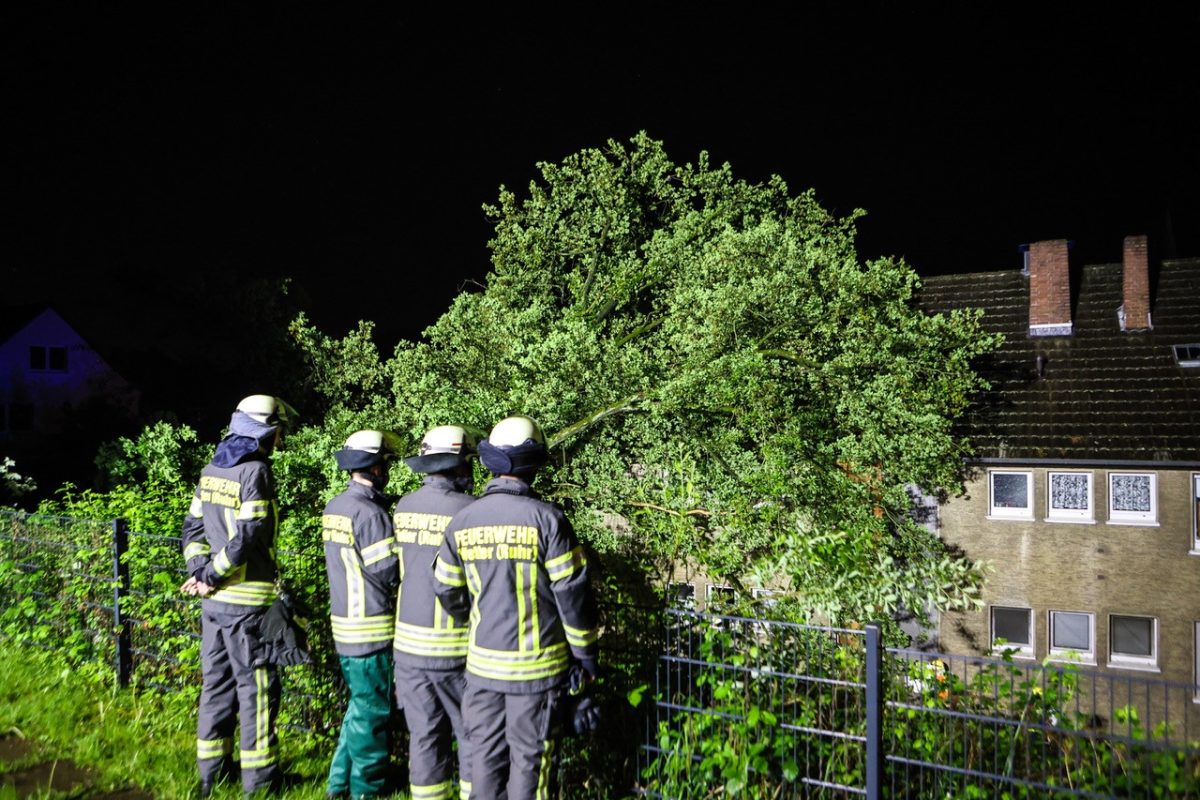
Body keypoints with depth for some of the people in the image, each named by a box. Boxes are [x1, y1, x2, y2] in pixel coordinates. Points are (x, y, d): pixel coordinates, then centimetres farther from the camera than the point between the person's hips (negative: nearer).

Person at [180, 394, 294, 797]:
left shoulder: (211, 471, 10)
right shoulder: (255, 471, -16)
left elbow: (194, 527, 10)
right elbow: (246, 537, -22)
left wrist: (200, 571, 1)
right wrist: (211, 576, -11)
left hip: (215, 599, 8)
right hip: (247, 601, -8)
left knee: (217, 683, 16)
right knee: (257, 688, 2)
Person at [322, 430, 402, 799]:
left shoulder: (334, 507, 7)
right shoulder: (370, 513, -22)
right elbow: (392, 572, -21)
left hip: (344, 623, 9)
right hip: (372, 629, -9)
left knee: (360, 703, 22)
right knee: (372, 711, 7)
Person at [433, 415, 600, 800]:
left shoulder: (462, 521, -1)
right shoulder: (545, 518, -14)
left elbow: (448, 591, 8)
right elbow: (571, 592, -12)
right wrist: (585, 652, 0)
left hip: (482, 663, 4)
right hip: (536, 666, -4)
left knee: (486, 755, 16)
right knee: (530, 759, 8)